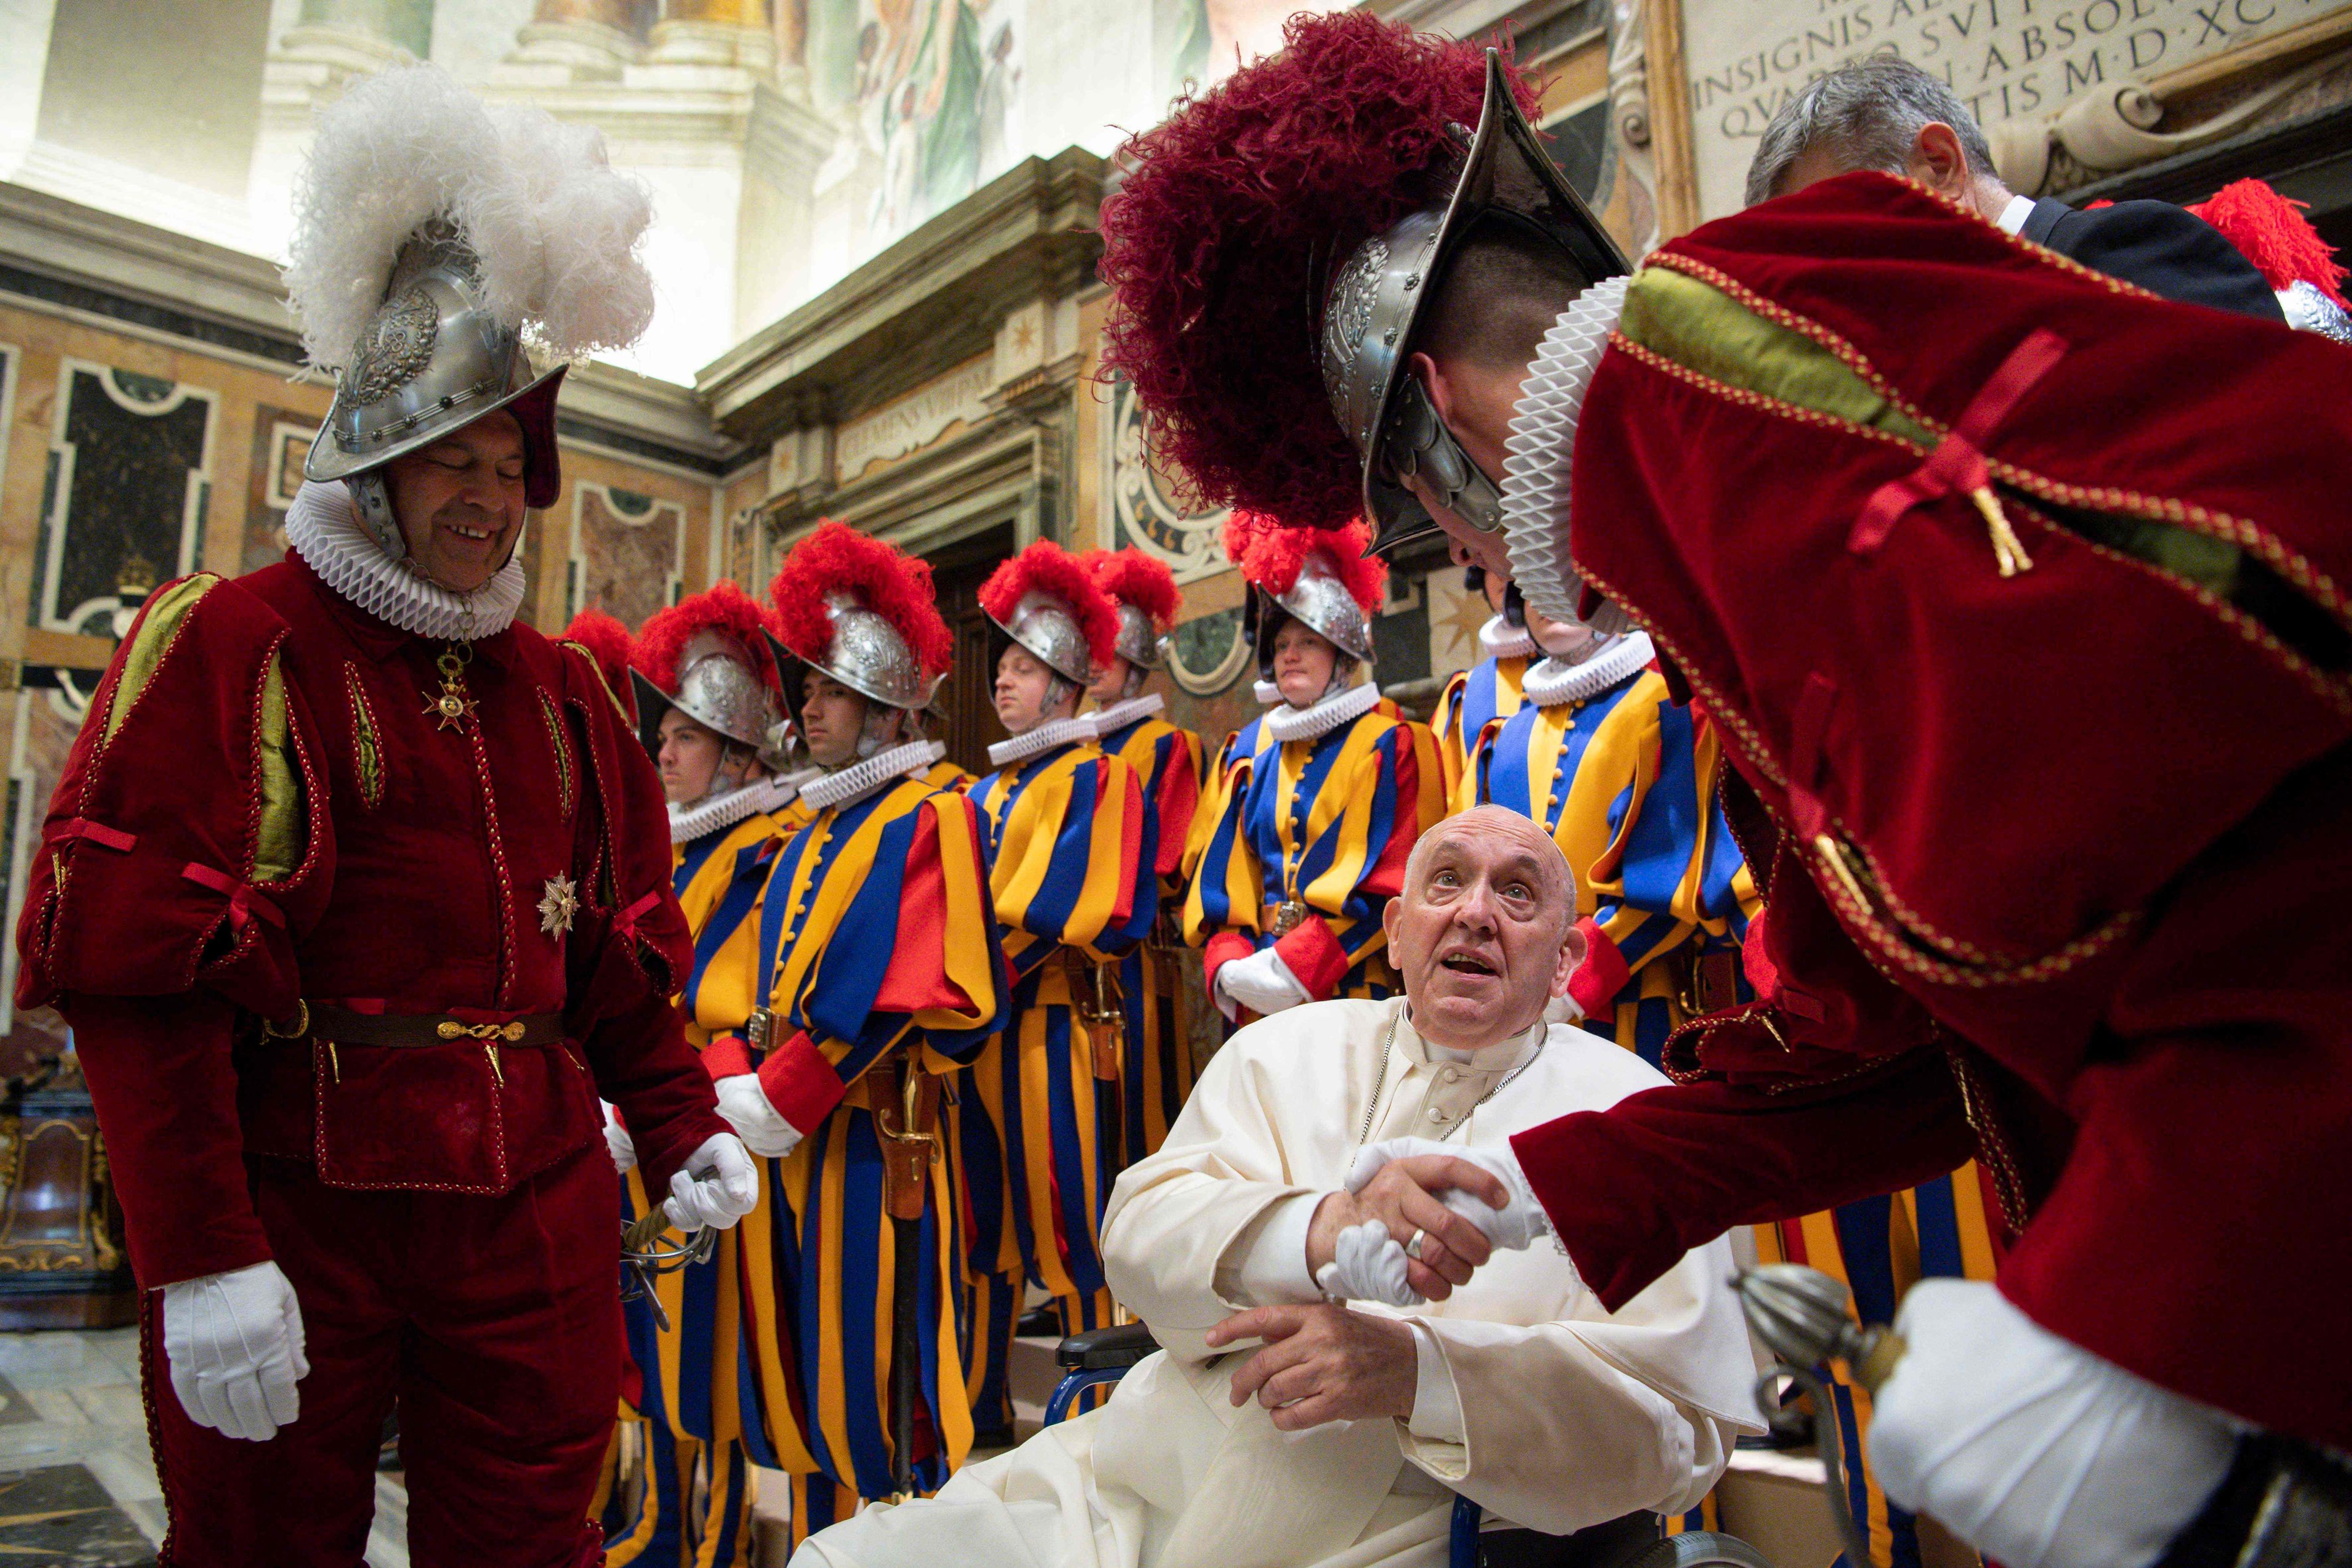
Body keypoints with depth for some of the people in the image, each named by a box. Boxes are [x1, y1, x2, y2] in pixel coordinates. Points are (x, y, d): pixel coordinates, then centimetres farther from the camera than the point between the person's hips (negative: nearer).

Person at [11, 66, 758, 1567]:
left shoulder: (563, 690, 14)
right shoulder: (230, 644, -4)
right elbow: (134, 970, -12)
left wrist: (686, 1126, 6)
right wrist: (200, 1257, -17)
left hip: (534, 1214, 5)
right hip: (290, 1207, -4)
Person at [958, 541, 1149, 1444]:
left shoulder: (1096, 778, -3)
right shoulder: (985, 797, 19)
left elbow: (1065, 907, -14)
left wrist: (986, 966, -15)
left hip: (1057, 1028, -7)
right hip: (982, 1031, 7)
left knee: (1072, 1217, -1)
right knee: (982, 1220, 12)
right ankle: (980, 1406, 23)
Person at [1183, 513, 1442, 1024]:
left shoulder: (1390, 745, 0)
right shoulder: (1247, 751, 15)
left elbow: (1393, 885, -8)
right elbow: (1216, 876, 11)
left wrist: (1293, 967, -15)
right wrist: (1228, 967, -6)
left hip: (1357, 995, -4)